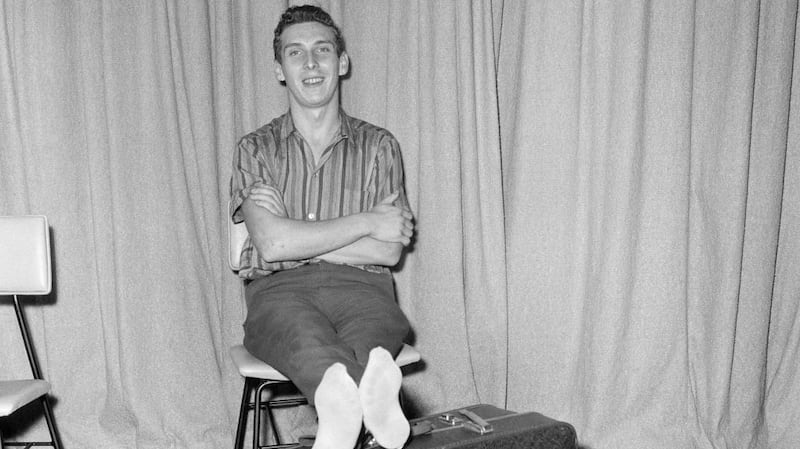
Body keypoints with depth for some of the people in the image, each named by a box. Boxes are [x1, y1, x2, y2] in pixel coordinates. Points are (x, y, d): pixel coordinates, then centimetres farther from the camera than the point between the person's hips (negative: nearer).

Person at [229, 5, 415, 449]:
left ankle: (342, 401, -66)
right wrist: (365, 222, -4)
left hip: (359, 285, 2)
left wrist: (300, 238, -4)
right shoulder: (257, 148, 13)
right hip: (278, 287, -1)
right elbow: (271, 243, -5)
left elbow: (389, 251, 2)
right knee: (301, 331, -37)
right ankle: (372, 393, -68)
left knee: (375, 323, -35)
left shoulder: (378, 145, 14)